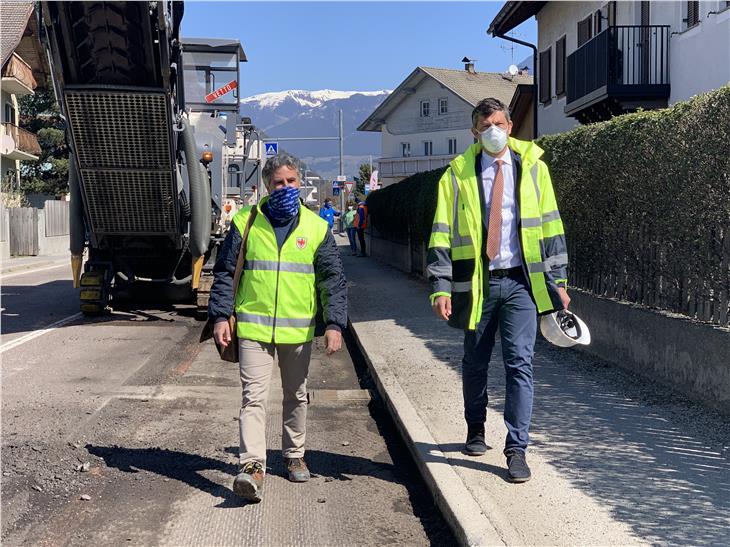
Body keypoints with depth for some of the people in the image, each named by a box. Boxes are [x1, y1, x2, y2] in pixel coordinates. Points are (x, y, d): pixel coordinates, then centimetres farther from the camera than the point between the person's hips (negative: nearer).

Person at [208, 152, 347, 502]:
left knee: (296, 395, 15)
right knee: (253, 397, -10)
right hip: (253, 327, -2)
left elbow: (333, 280, 3)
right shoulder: (245, 223, 1)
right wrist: (220, 316, -5)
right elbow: (224, 273, 4)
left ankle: (294, 455, 33)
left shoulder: (316, 228, 3)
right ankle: (252, 466, -11)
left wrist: (334, 324, -6)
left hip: (299, 330, 2)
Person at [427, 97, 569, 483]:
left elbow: (550, 225, 8)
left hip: (520, 281, 0)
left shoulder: (532, 166, 4)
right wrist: (441, 286, -9)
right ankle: (475, 431, 35)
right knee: (475, 363, 13)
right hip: (476, 281, 1)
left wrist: (558, 280, 5)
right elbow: (442, 233, -1)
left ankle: (517, 449, 1)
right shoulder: (459, 173, 1)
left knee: (519, 363, -5)